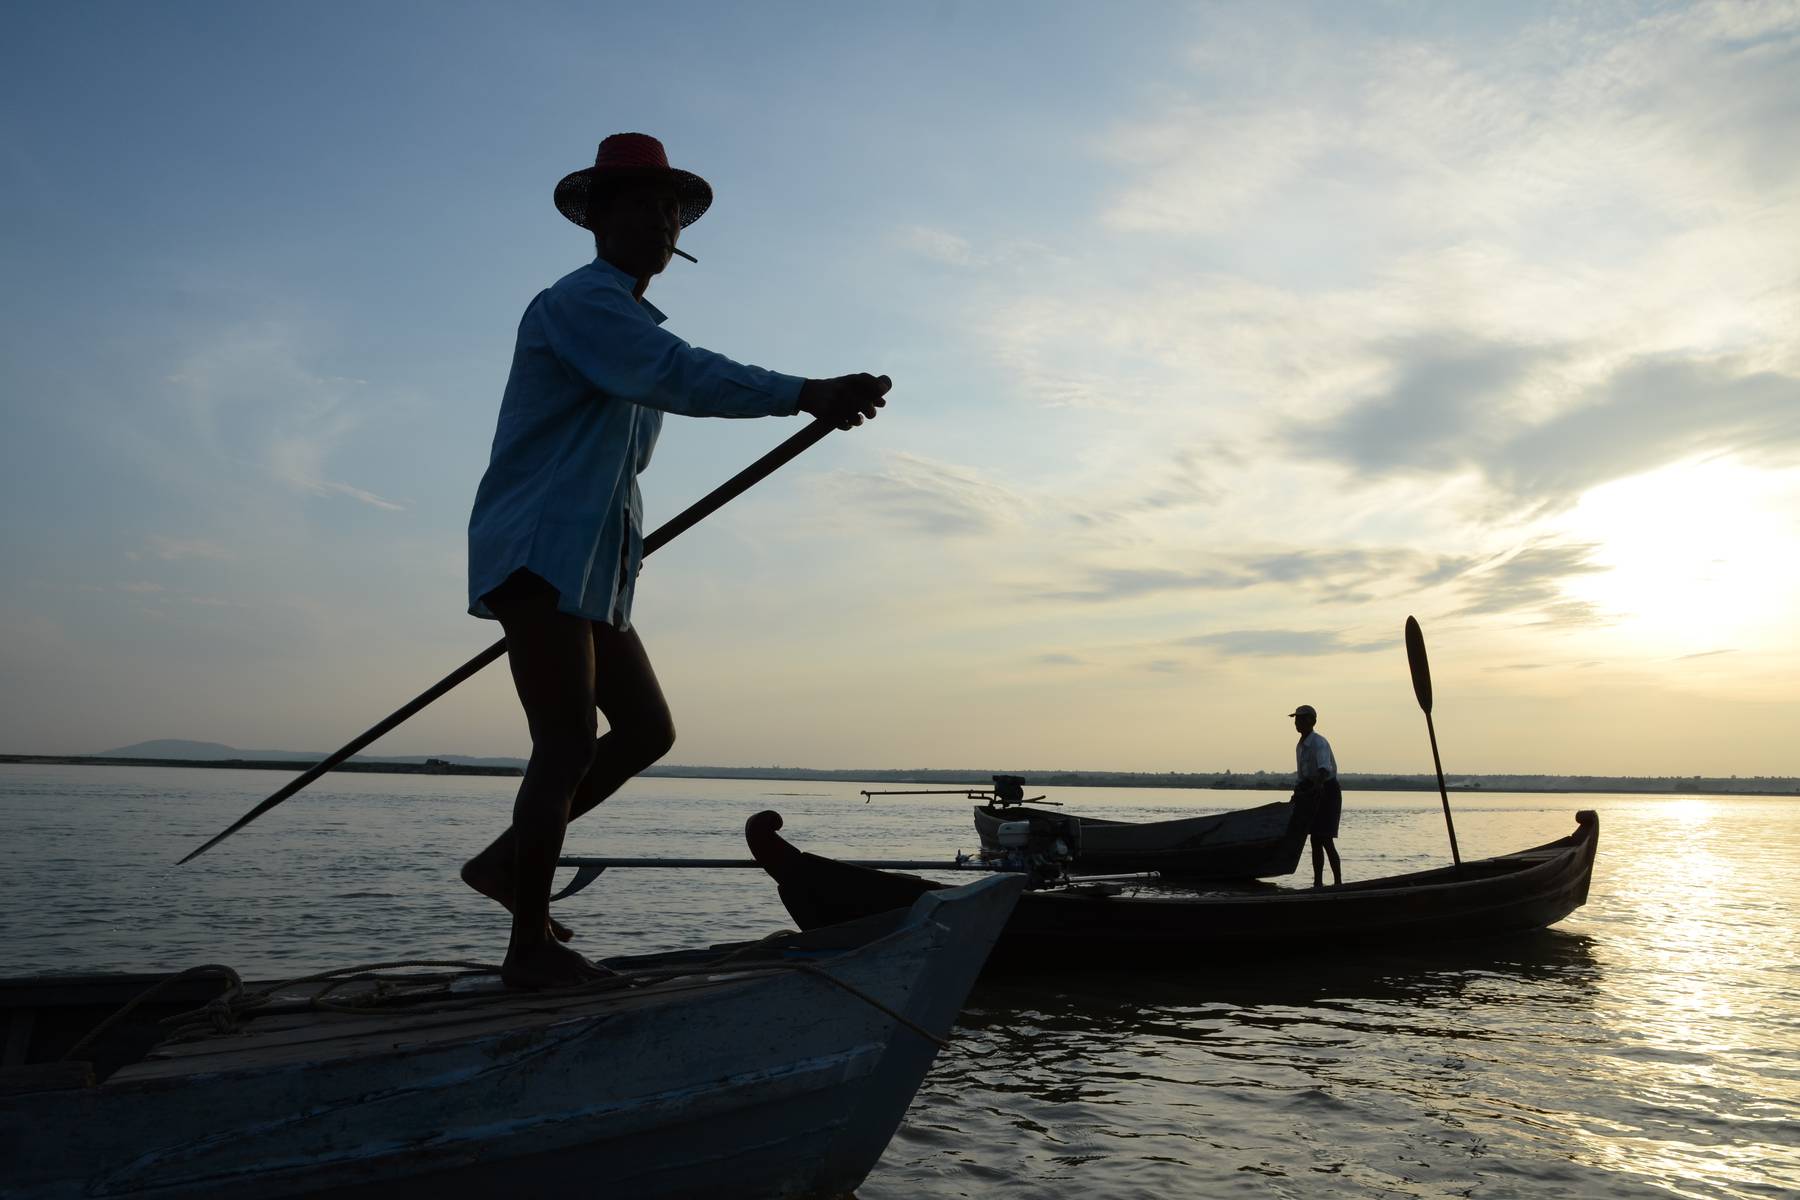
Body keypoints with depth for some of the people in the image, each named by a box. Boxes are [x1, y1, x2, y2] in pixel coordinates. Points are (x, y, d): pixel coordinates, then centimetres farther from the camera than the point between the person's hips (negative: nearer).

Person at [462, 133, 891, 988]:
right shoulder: (580, 301, -9)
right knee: (568, 741, -12)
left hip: (590, 567, 10)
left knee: (647, 730, 7)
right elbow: (680, 376, -28)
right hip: (538, 556, -10)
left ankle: (505, 859, 18)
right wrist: (804, 395, -37)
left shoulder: (635, 324, 23)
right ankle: (530, 948, -2)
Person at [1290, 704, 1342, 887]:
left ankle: (1338, 883, -8)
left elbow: (1324, 768, -36)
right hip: (1313, 794, 9)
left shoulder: (1319, 743, -19)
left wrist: (1317, 785, -53)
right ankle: (1318, 883, 17)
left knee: (1325, 840, -13)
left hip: (1327, 791, -9)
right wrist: (1296, 794, 4)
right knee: (1315, 841, 11)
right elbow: (1300, 775, 14)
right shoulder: (1300, 746, 9)